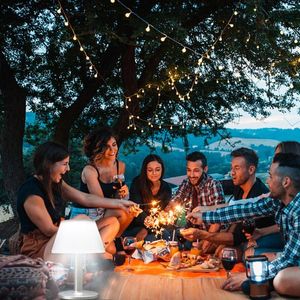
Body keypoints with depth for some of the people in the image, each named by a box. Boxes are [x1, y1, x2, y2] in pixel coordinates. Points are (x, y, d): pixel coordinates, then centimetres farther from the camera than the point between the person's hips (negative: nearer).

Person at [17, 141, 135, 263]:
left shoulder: (56, 183, 6)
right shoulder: (31, 192, -21)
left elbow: (86, 198, 11)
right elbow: (49, 230, -19)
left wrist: (120, 203, 10)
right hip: (38, 249, -10)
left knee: (112, 222, 4)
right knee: (82, 219, -30)